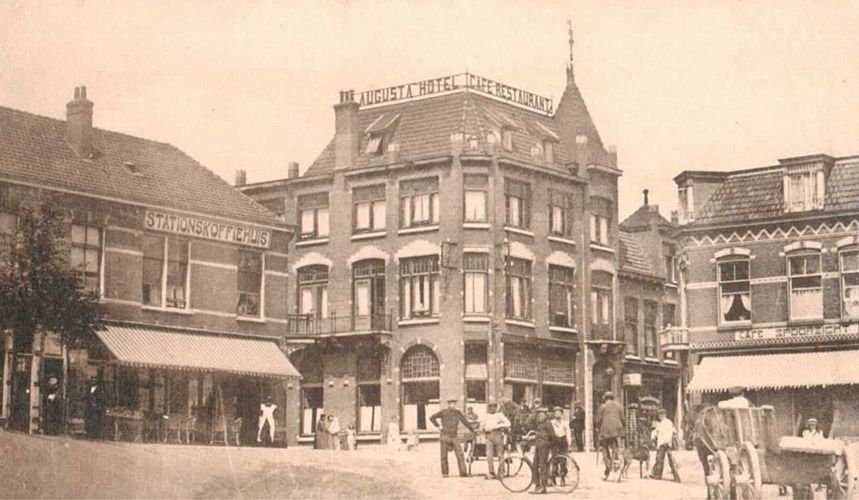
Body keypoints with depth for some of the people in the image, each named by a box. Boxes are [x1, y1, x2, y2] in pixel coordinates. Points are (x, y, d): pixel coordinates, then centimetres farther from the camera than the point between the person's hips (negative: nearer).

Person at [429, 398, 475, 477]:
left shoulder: (458, 413, 4)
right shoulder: (443, 412, -4)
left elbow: (465, 422, 11)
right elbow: (432, 418, -4)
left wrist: (473, 430, 13)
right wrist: (438, 426, -9)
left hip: (454, 437, 2)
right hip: (444, 436, -2)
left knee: (460, 454, -10)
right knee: (444, 456, 3)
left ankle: (463, 472, -10)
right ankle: (444, 473, 13)